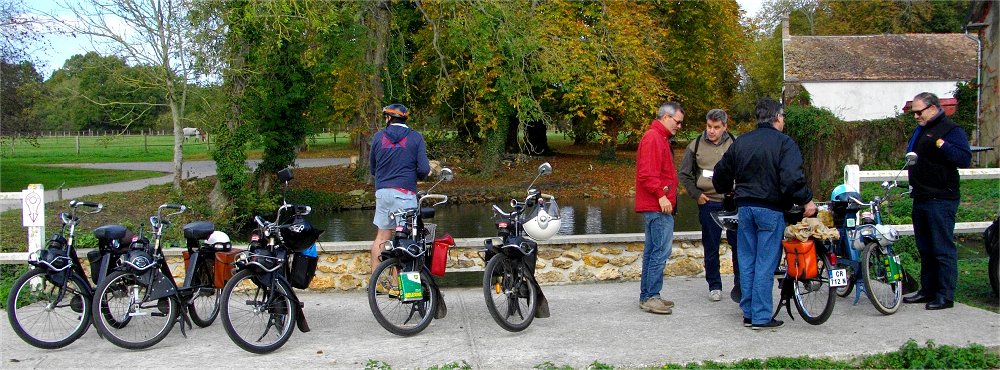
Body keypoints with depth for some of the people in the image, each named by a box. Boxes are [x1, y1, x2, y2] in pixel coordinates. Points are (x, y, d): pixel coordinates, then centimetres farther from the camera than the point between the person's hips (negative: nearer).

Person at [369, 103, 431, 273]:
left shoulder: (378, 137, 7)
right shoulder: (416, 138, 1)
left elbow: (372, 168, 16)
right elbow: (424, 169, -5)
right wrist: (418, 176, 17)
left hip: (382, 191, 3)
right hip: (405, 192, -3)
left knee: (381, 236, 11)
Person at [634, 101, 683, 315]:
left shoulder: (659, 138, 22)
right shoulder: (653, 138, -12)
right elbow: (647, 174, -21)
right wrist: (661, 195, -23)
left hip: (656, 206, 11)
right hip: (658, 207, -11)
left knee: (652, 251, 13)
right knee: (661, 251, -11)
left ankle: (647, 296, 18)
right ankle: (651, 297, -8)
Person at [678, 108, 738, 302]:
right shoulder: (696, 146, 1)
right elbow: (683, 173, 9)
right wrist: (696, 194, 3)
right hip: (708, 203, 0)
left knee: (738, 243, 3)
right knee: (711, 247, 6)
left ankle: (740, 284, 18)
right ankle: (714, 286, 18)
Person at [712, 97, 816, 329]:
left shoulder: (741, 142, 10)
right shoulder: (784, 143, -8)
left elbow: (721, 173, 17)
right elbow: (792, 178, -20)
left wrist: (727, 190, 35)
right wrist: (806, 200, -9)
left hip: (745, 207, 6)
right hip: (771, 209, -5)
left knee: (746, 262, 11)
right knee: (765, 264, -2)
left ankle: (748, 313, 17)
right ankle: (761, 317, 1)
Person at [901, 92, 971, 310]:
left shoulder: (951, 130, -9)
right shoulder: (920, 131, 17)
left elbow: (965, 159, -21)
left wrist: (940, 144, -28)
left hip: (941, 200, -9)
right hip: (921, 199, 9)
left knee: (943, 249, -5)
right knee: (925, 249, 14)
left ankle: (945, 296, -1)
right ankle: (927, 291, 23)